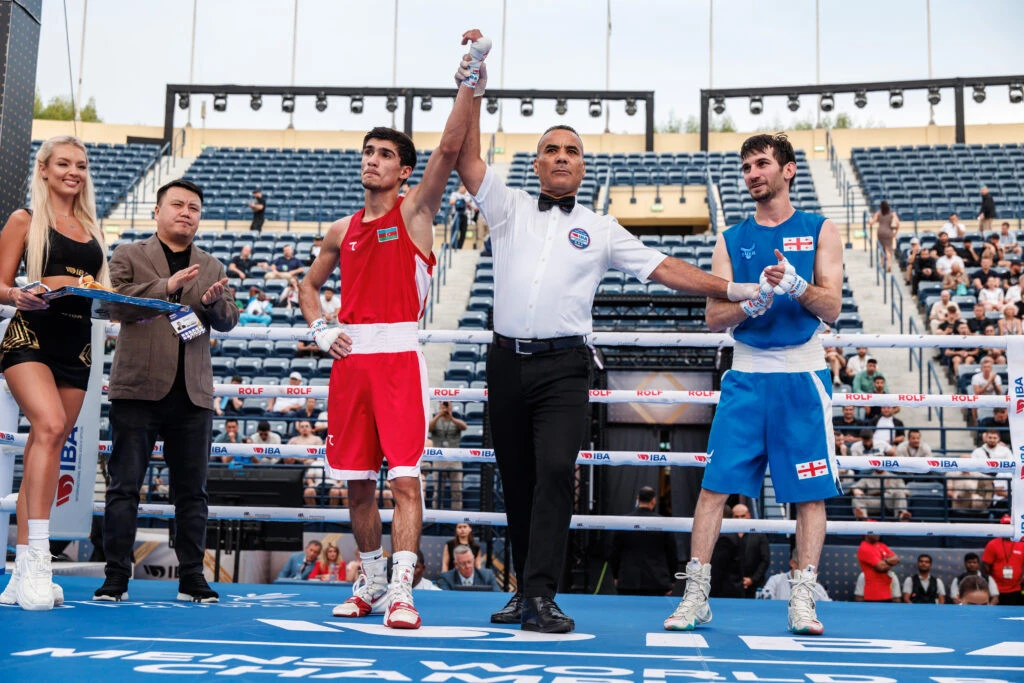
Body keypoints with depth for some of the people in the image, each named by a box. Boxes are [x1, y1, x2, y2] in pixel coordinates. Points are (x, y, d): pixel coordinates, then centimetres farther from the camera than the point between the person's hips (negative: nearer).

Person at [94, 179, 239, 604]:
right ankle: (116, 577, 5)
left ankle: (191, 577, 12)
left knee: (192, 491, 5)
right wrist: (167, 286, -15)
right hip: (139, 388, -3)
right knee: (124, 487, -1)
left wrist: (214, 303, -12)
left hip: (192, 393, 3)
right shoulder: (129, 256, 9)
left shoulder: (212, 268, 18)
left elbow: (228, 320, 11)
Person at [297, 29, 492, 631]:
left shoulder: (415, 212, 3)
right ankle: (371, 584, 23)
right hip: (350, 358, 5)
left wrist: (472, 76, -19)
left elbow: (450, 148, -10)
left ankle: (401, 591, -10)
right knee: (358, 483, 9)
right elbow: (310, 284, 31)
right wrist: (320, 329, 12)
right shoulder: (342, 231, 17)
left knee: (405, 478, -11)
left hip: (399, 356, -5)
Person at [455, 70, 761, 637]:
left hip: (563, 366, -2)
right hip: (507, 361, 2)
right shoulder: (509, 209, 15)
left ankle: (540, 597, -17)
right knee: (516, 479, 6)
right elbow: (467, 160, 6)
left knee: (555, 471, -17)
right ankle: (525, 588, 17)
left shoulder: (601, 230, 13)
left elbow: (664, 268, 9)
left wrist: (731, 290, 0)